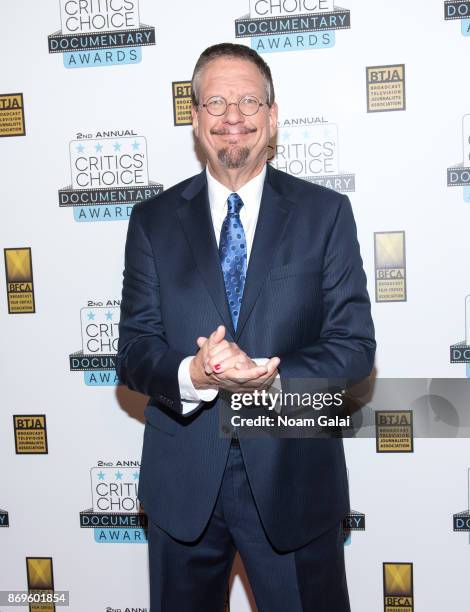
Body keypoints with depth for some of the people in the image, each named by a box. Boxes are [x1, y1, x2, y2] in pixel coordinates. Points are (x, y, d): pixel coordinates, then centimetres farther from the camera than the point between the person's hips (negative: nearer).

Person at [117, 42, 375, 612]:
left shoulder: (325, 213, -2)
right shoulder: (153, 220, 2)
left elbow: (355, 345, -5)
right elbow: (134, 350, -2)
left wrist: (271, 379, -23)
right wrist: (192, 374, -24)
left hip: (294, 478, -1)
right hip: (183, 481, 2)